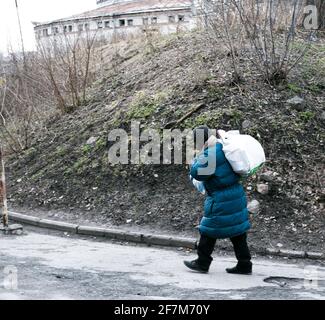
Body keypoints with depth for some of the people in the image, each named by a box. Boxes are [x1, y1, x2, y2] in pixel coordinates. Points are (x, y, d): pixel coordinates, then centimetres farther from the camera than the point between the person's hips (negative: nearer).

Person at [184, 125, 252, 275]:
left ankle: (202, 262, 17)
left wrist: (198, 157, -5)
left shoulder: (211, 155, -21)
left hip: (221, 199, -9)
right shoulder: (222, 147, 7)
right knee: (236, 230, 12)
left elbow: (196, 172, -17)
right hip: (236, 195, 9)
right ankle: (244, 264, 16)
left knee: (209, 229, 5)